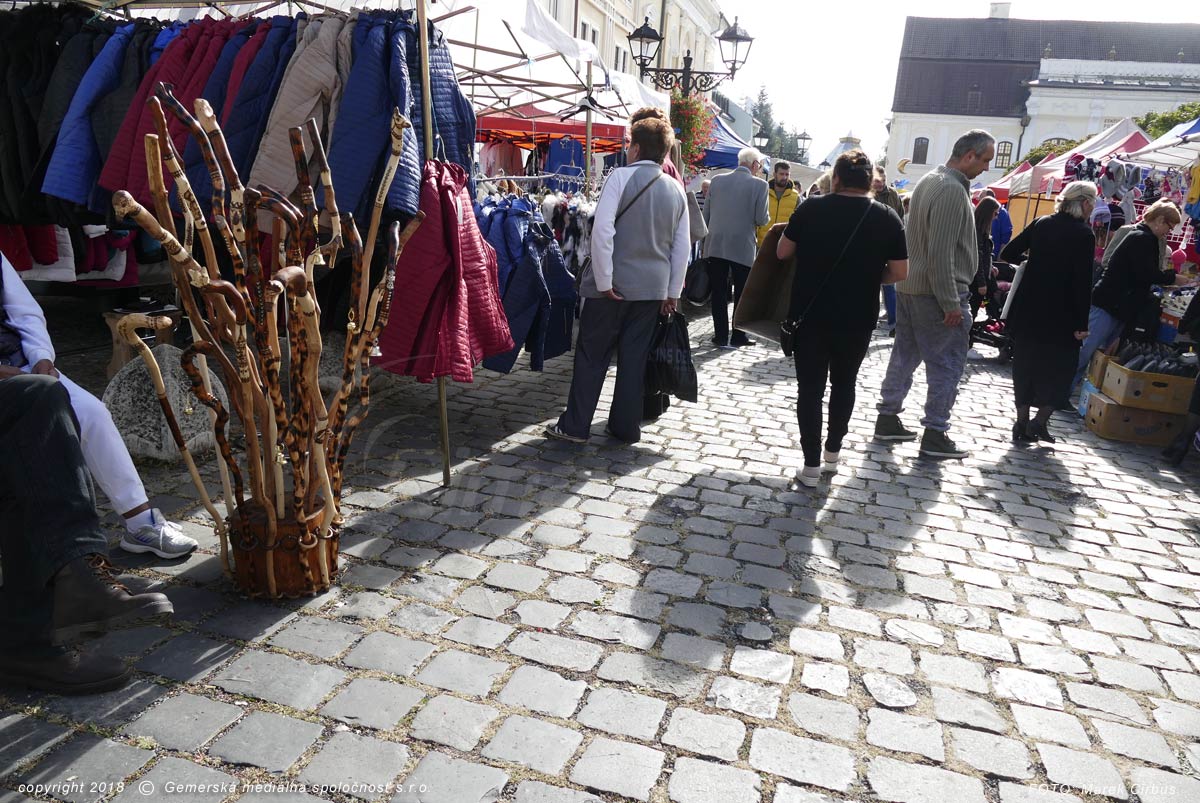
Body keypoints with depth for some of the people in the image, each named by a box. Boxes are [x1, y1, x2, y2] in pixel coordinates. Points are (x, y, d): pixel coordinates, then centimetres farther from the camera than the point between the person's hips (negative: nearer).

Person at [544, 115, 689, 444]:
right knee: (634, 358, 11)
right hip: (652, 288, 4)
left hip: (615, 284, -4)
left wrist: (604, 281, -14)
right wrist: (673, 293, 13)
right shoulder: (676, 190, 7)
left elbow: (602, 230, -18)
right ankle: (627, 427, 19)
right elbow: (682, 247, 8)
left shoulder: (621, 176, -8)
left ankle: (575, 426, 12)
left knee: (592, 356, 6)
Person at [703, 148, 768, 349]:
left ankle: (721, 336, 10)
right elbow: (761, 219, -8)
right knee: (742, 294, 9)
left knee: (719, 293, 7)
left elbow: (706, 214, 8)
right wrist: (766, 217, 14)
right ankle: (738, 336, 14)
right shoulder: (759, 185, -6)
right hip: (743, 248, -3)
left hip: (715, 246, 3)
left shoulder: (717, 181, 5)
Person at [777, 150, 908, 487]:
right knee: (844, 383, 20)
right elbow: (899, 272, -4)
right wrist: (868, 276, 14)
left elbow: (782, 253, 0)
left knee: (811, 388, 5)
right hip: (857, 319, 2)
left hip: (811, 314, -1)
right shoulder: (887, 218, -4)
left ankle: (811, 465, 6)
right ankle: (833, 450, 31)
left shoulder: (811, 208, -7)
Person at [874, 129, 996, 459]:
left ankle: (887, 419, 22)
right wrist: (951, 303, -20)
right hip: (938, 293, -10)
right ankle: (935, 435, 5)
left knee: (905, 356, 15)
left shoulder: (928, 181, 14)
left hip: (909, 286, 10)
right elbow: (941, 252, -23)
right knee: (948, 364, 0)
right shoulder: (952, 190, -17)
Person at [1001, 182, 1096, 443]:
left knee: (1025, 364, 11)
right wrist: (1082, 324, -10)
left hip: (1028, 309, 5)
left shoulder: (1041, 223, 3)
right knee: (1059, 369, 10)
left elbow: (1008, 253, 4)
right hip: (1061, 314, -4)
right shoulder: (1084, 234, -9)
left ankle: (1022, 424, 15)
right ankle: (1040, 421, 1)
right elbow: (1083, 282, -13)